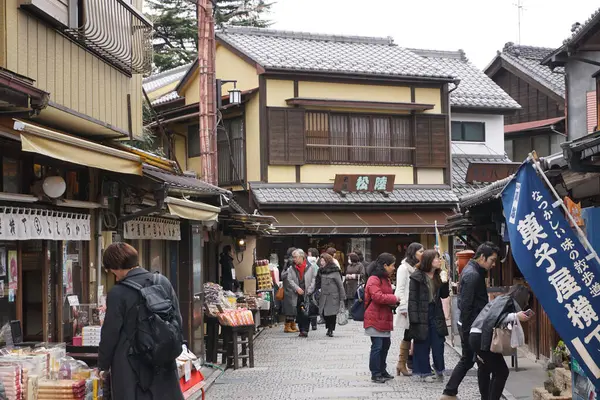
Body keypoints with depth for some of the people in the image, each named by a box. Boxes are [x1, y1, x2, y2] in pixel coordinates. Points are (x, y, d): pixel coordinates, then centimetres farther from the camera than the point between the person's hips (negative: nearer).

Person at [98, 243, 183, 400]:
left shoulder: (118, 293, -13)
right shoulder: (163, 281, 1)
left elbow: (110, 333, -8)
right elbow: (177, 319, 6)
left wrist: (103, 365, 5)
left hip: (132, 365, -5)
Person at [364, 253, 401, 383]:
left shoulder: (385, 279, 18)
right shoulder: (374, 279, -15)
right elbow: (378, 297, -26)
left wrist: (393, 302, 9)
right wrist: (394, 299, -16)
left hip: (384, 318, 10)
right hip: (375, 318, -10)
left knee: (385, 344, 15)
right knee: (377, 346, -7)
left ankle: (382, 370, 27)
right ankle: (375, 374, 0)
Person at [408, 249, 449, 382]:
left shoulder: (438, 276, 9)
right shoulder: (417, 276, -9)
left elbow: (444, 295, 11)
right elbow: (412, 298, -11)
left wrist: (445, 281, -5)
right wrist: (414, 318, -16)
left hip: (436, 314, 5)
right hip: (422, 314, -5)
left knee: (438, 344, 3)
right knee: (422, 345, 4)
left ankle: (439, 370, 16)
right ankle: (424, 372, 14)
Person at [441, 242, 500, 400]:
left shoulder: (471, 270, 13)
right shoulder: (473, 275, -19)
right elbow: (465, 306, -22)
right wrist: (468, 331, -20)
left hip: (468, 326, 10)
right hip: (471, 327, -10)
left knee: (467, 360, 16)